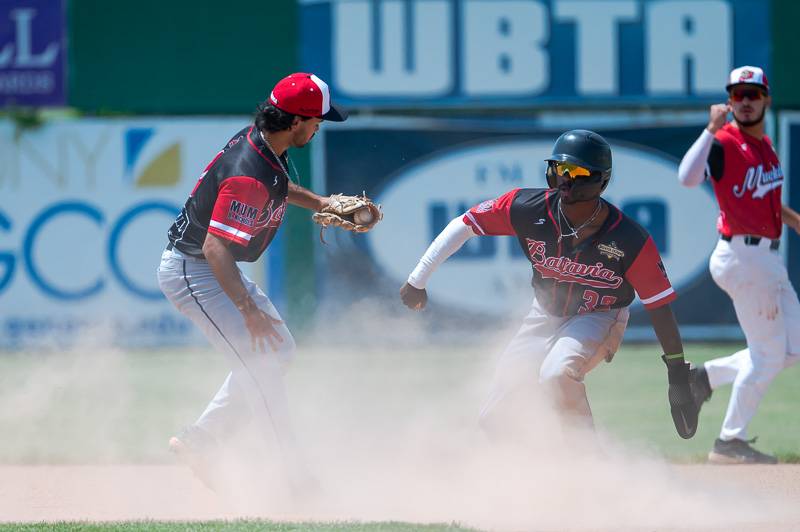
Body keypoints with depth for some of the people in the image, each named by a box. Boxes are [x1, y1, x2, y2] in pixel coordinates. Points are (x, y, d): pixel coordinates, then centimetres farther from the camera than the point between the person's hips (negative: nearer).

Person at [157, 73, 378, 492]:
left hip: (214, 269, 11)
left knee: (278, 349, 16)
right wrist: (249, 310, -34)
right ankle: (297, 479, -8)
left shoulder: (261, 143, -1)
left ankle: (198, 441, 19)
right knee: (258, 362, -13)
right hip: (190, 272, -11)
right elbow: (215, 249, -34)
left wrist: (318, 202, 13)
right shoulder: (249, 176, -31)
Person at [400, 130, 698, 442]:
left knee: (557, 375, -37)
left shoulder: (629, 240, -28)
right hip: (545, 314, 4)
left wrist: (678, 376, -19)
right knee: (494, 419, 6)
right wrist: (418, 279, -12)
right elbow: (464, 225, -11)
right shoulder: (528, 208, -23)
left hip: (599, 319, -4)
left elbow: (659, 305, -20)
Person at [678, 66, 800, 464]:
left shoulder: (764, 144, 12)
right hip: (744, 256, -9)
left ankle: (706, 376, 22)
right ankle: (730, 442, 5)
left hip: (768, 258, 9)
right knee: (768, 354, -4)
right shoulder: (724, 144, -14)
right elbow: (688, 177, -33)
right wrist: (712, 129, -36)